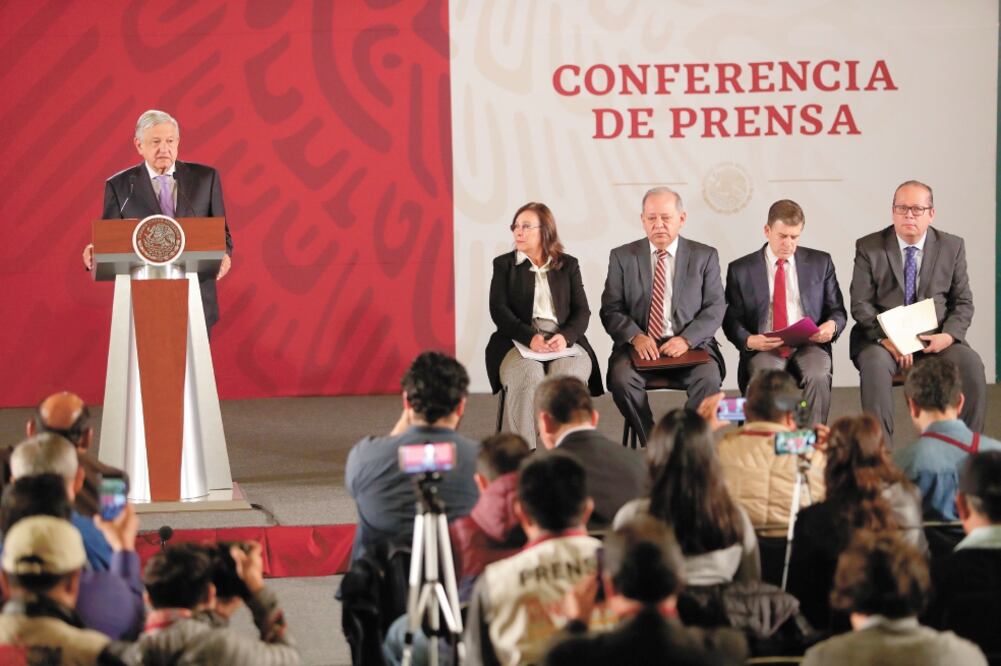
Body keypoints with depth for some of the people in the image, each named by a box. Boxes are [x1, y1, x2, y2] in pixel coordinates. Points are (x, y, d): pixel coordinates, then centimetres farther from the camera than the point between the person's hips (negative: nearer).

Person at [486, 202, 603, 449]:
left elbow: (582, 311, 8)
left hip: (564, 342, 1)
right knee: (528, 377, -36)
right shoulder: (504, 265, 14)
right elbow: (499, 311, 2)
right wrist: (530, 337, -16)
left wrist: (565, 336, -15)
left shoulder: (568, 265, 17)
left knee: (568, 377, -34)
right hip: (519, 343, -1)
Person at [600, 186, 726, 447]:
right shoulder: (622, 257, 9)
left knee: (709, 378, -32)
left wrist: (687, 339, -14)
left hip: (690, 346, 0)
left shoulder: (705, 256, 9)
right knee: (622, 378, -31)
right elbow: (610, 310, 5)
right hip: (640, 346, 1)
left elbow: (715, 308, 3)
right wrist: (635, 336, -15)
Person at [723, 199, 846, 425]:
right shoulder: (741, 270, 9)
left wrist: (832, 326, -10)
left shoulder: (821, 263, 13)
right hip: (764, 348, -1)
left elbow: (837, 311, 16)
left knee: (818, 376, -33)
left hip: (809, 344, 1)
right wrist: (749, 341, -15)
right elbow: (731, 320, 7)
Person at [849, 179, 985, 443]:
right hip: (882, 337, -2)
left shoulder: (952, 247, 8)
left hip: (935, 339, 2)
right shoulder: (869, 248, 3)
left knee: (971, 364, -27)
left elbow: (963, 302, 8)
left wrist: (949, 335, -13)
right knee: (875, 364, -35)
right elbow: (860, 305, -2)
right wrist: (886, 338, -19)